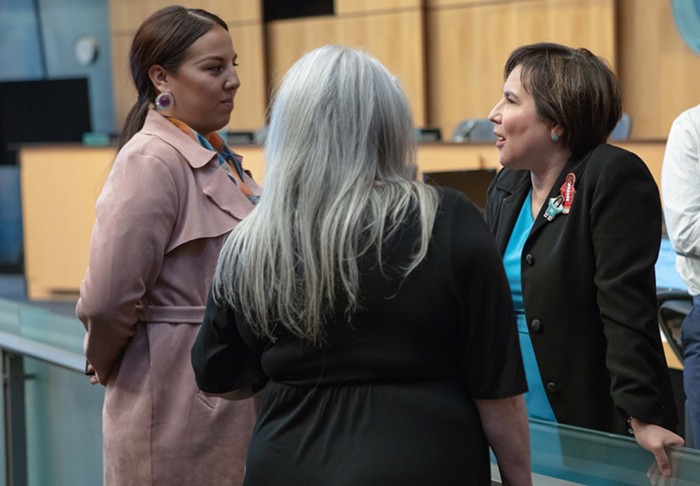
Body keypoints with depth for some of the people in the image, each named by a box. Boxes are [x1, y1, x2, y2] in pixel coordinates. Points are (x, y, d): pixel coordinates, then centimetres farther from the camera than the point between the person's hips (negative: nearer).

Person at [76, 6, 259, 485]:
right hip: (184, 414, -8)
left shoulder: (220, 160, 12)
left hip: (241, 405, 8)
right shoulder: (152, 162, -15)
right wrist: (108, 369, -5)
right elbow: (106, 300, -21)